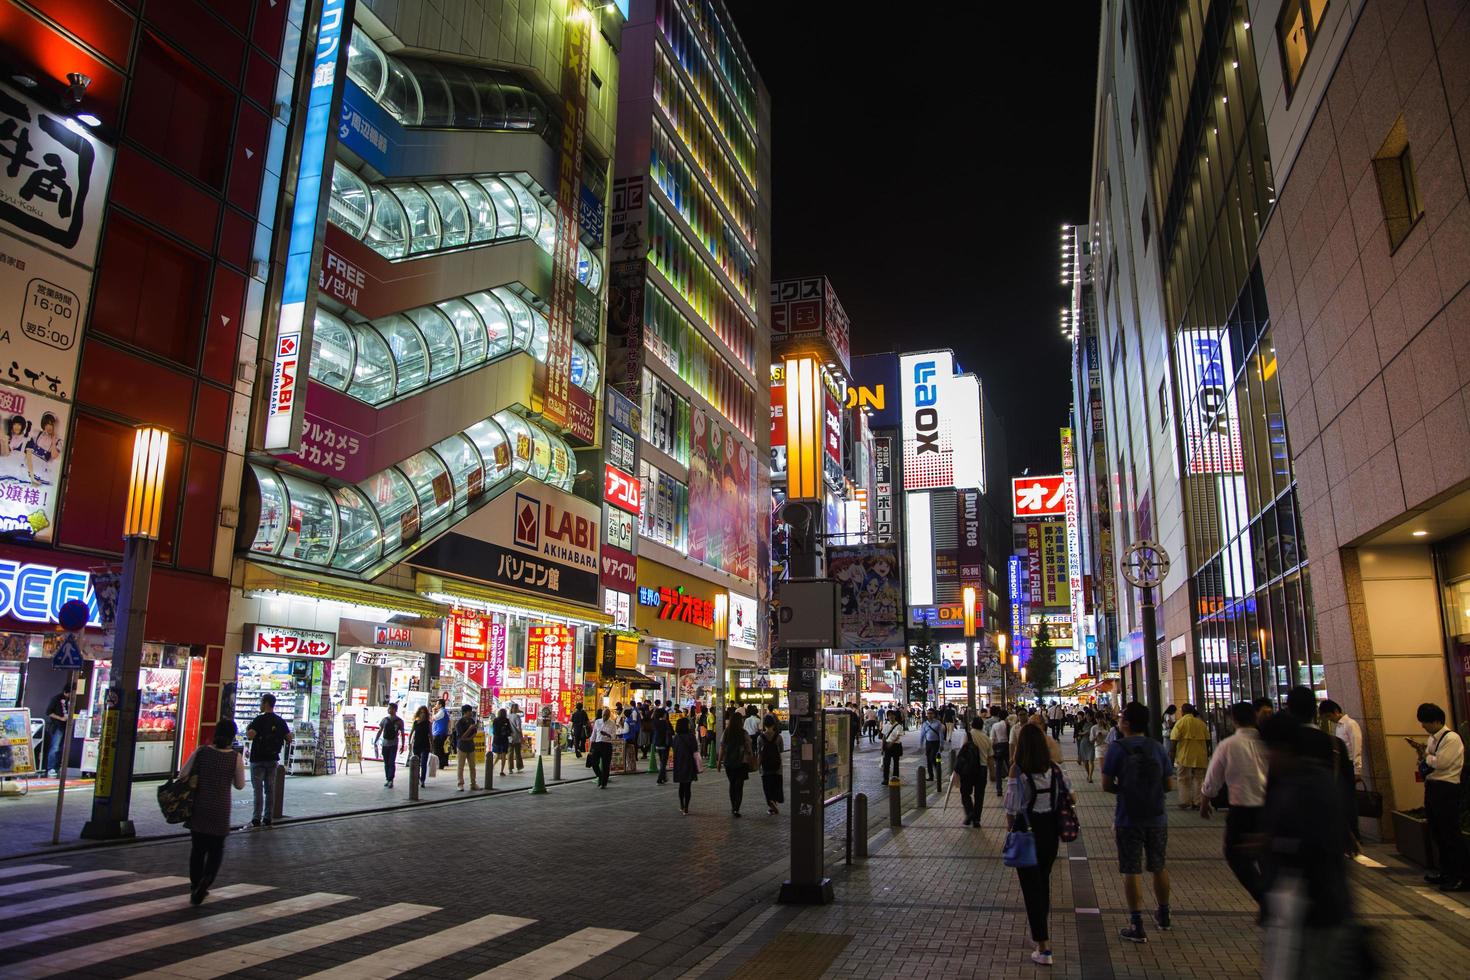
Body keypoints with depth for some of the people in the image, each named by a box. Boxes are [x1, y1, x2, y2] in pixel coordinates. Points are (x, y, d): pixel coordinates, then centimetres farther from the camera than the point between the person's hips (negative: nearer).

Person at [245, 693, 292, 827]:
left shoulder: (259, 719, -12)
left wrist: (248, 729, -4)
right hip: (273, 759, 5)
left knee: (258, 789, -3)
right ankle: (267, 819, 11)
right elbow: (289, 738, 4)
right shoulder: (280, 721, 5)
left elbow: (250, 736, -24)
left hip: (258, 759, -5)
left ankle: (257, 819, -5)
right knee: (270, 789, 8)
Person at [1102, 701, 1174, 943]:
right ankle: (1163, 917, 36)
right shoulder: (1157, 748, -3)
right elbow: (1170, 784, 0)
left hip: (1128, 819, -4)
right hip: (1157, 817, 4)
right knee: (1159, 867, 20)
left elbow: (1106, 785, -13)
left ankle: (1137, 927, 6)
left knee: (1132, 871, 4)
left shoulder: (1118, 748, -13)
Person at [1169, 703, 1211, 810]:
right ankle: (1197, 803, 11)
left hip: (1184, 757, -3)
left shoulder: (1180, 722, -6)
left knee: (1184, 781, 5)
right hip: (1200, 757, 3)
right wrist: (1207, 754, 20)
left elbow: (1173, 741, -11)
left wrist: (1171, 755, -4)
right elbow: (1207, 740, 9)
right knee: (1198, 780, 11)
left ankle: (1184, 803, 6)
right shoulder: (1201, 723, 6)